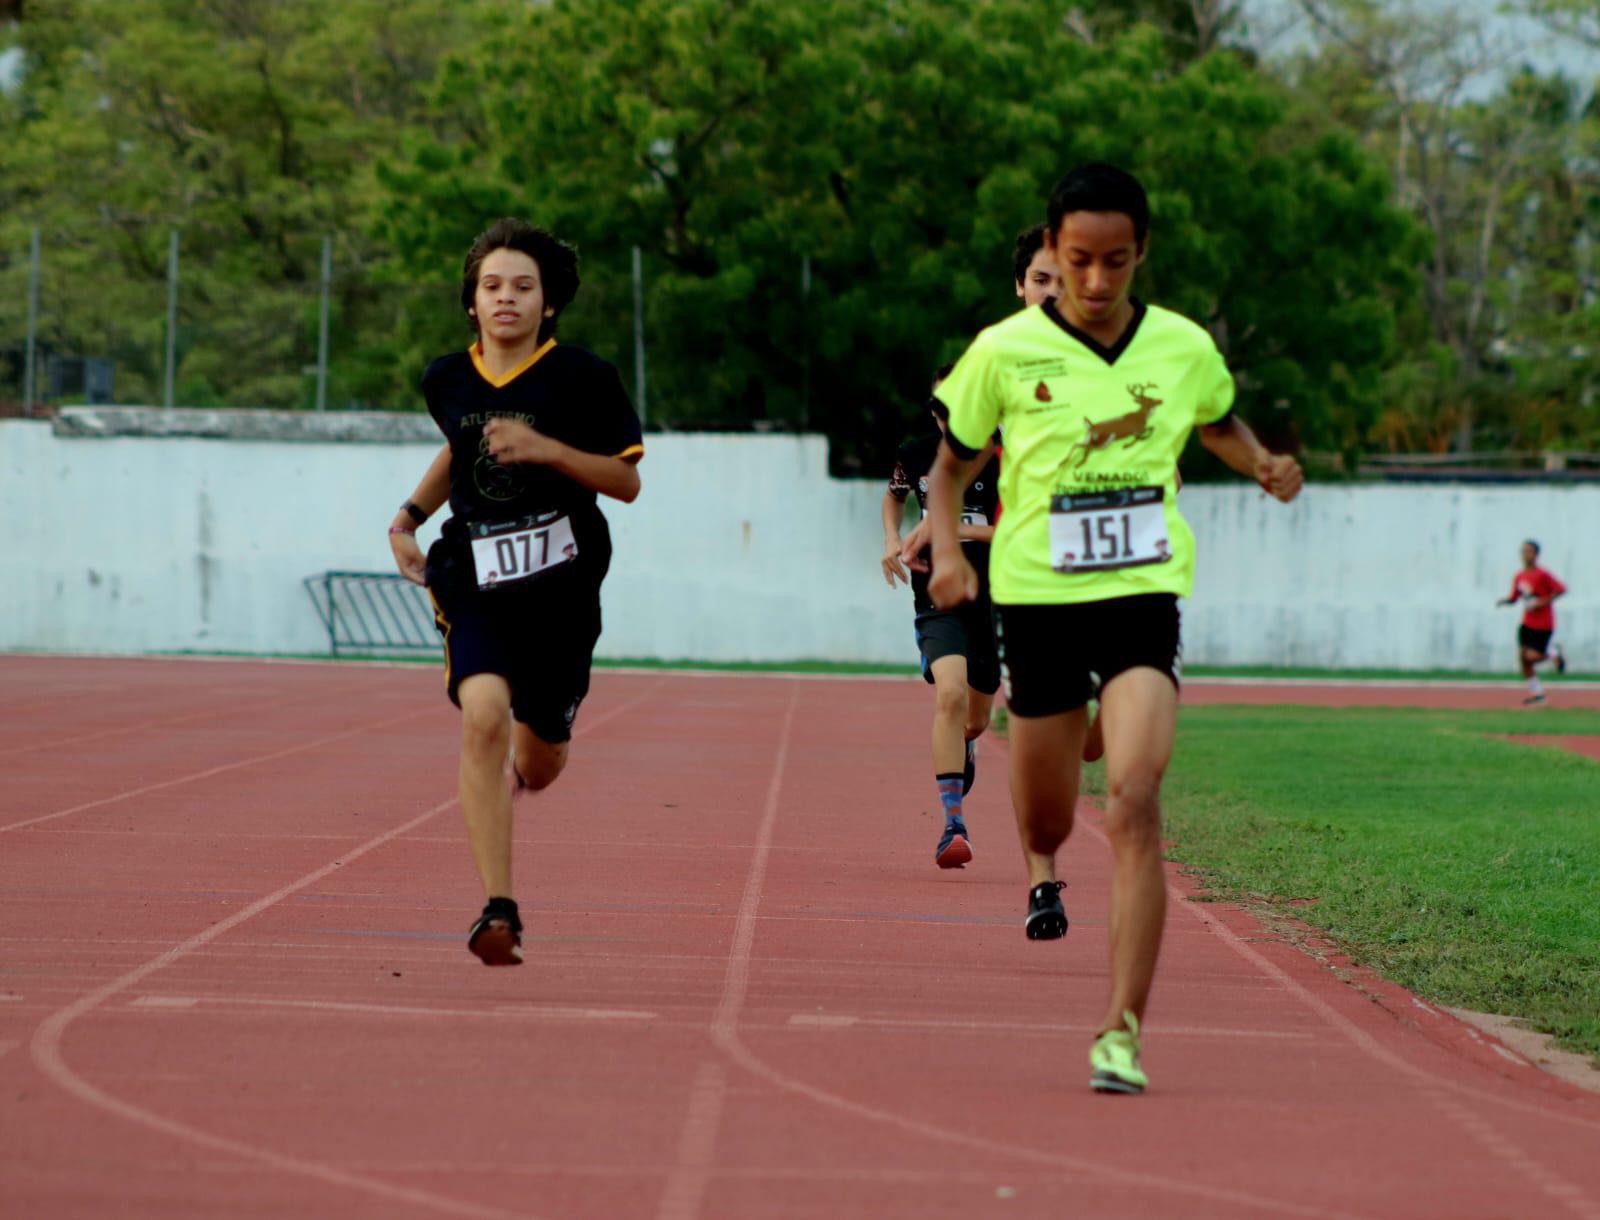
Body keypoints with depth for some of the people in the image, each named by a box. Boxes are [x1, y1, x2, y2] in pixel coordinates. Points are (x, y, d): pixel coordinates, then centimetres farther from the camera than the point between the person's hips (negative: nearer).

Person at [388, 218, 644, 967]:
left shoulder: (581, 377, -7)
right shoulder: (448, 380, 4)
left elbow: (627, 481, -6)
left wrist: (545, 449, -19)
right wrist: (409, 515, 13)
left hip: (560, 587, -1)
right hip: (475, 577, 1)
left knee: (537, 768, 11)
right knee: (483, 716, -25)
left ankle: (512, 775, 54)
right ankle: (498, 911, -23)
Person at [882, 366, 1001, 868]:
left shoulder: (1001, 459, -9)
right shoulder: (916, 453, 1)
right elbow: (894, 495, 23)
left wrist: (954, 529, -22)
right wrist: (893, 541, 6)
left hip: (992, 599, 0)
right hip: (937, 597, 0)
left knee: (976, 718, 15)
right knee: (950, 694, -25)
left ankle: (963, 747, 56)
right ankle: (953, 825, -25)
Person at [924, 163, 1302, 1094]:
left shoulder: (1184, 347, 1)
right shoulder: (1005, 352, -3)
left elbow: (1217, 423, 24)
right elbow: (952, 466, 10)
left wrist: (1264, 464, 3)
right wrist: (948, 551, -7)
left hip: (1142, 595, -1)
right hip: (1036, 598, 1)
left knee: (1135, 804, -19)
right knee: (1048, 813, 13)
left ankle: (1123, 1031, -18)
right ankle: (1043, 866, 55)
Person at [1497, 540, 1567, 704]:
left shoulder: (1542, 575, -16)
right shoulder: (1519, 577, 5)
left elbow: (1561, 589, -15)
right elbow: (1514, 598, 13)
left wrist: (1543, 602, -19)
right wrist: (1504, 601, -8)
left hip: (1543, 625, -6)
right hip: (1528, 623, 6)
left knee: (1531, 658, -12)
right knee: (1522, 657, 0)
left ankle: (1554, 652, 19)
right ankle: (1536, 692, 14)